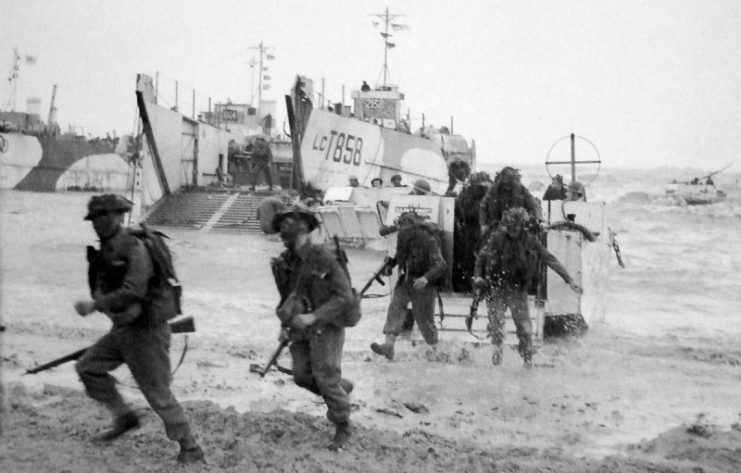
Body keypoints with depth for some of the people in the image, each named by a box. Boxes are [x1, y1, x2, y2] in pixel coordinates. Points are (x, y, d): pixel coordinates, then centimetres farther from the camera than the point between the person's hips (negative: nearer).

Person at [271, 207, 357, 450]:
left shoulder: (323, 258, -20)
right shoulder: (286, 261, 0)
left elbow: (345, 297, -22)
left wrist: (313, 316, -27)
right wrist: (285, 324, 4)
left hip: (326, 326, -6)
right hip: (301, 328, 7)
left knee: (326, 378, -7)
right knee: (302, 376, 4)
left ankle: (342, 428, 12)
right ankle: (342, 388, 32)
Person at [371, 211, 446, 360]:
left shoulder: (429, 241, -21)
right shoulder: (403, 238, -1)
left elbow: (440, 266, -28)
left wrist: (426, 278, -43)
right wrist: (391, 263, 4)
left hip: (423, 285, -6)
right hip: (406, 280, 6)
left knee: (423, 317, 3)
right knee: (395, 308, -11)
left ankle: (435, 347, 27)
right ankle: (388, 345, -18)